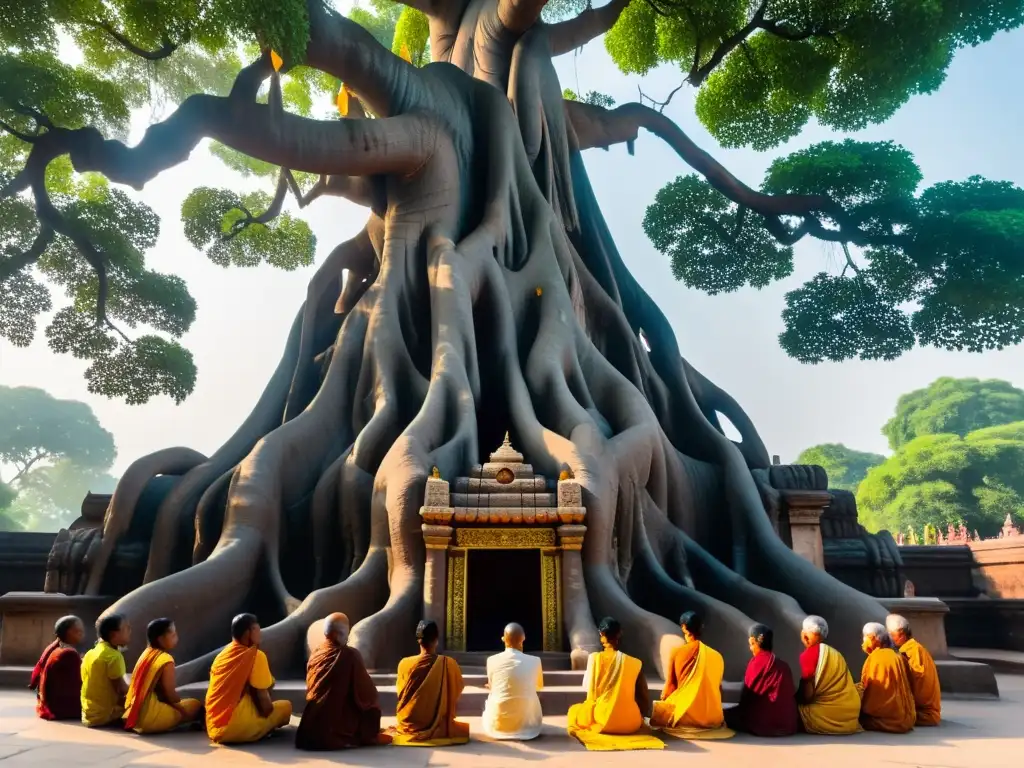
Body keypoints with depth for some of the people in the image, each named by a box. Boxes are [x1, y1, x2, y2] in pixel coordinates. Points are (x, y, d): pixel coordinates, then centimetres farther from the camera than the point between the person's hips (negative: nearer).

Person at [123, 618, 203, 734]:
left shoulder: (147, 653, 9)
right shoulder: (166, 660, -15)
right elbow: (172, 697, -11)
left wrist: (177, 700, 14)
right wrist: (180, 700, 10)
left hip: (134, 714, 8)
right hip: (149, 717, -8)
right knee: (195, 705, 0)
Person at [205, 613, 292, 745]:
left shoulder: (221, 655, 10)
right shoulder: (256, 655, -11)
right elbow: (265, 705, -9)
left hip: (214, 729, 7)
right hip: (235, 729, -7)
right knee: (286, 706, 10)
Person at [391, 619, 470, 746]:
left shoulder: (404, 664, -15)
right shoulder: (449, 664, -16)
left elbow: (401, 695, 2)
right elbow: (457, 693, 0)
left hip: (409, 726, 3)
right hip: (438, 728, -3)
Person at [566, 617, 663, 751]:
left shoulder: (595, 658, -5)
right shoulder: (635, 663, -2)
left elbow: (591, 692, -2)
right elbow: (645, 700, 0)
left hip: (603, 720, -2)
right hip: (630, 723, 2)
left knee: (574, 710, 29)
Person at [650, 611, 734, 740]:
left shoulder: (677, 652, -5)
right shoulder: (716, 656, 3)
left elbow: (670, 685, 3)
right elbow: (718, 687, 13)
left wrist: (664, 700, 23)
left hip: (684, 715, -4)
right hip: (712, 717, 5)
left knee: (659, 707, 20)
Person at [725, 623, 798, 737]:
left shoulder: (758, 661, -8)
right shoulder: (783, 664, 11)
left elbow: (748, 693, -5)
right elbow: (791, 693, 15)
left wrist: (742, 708, 12)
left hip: (767, 721, -7)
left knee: (727, 715, 3)